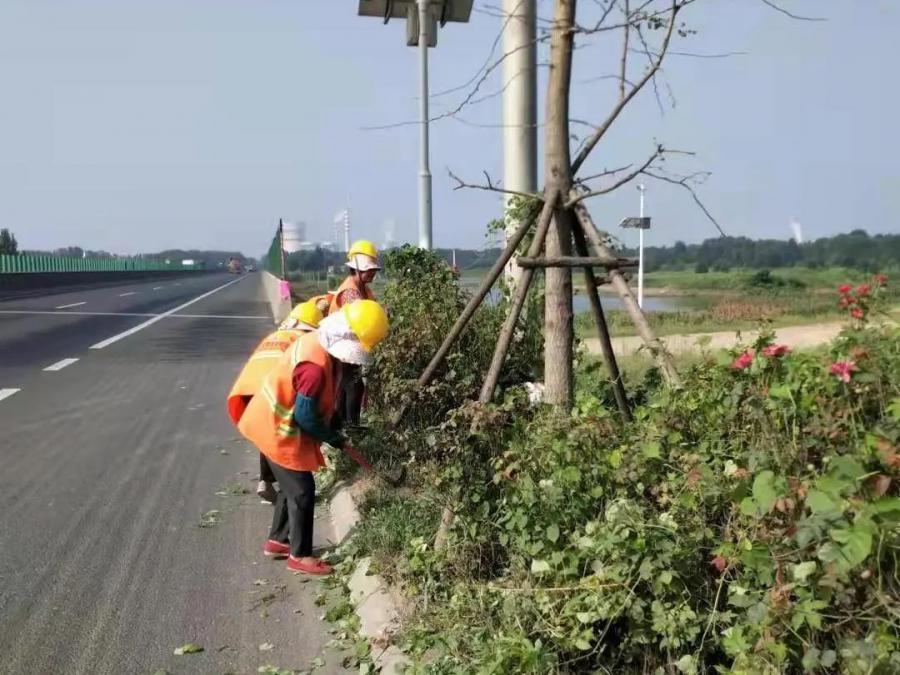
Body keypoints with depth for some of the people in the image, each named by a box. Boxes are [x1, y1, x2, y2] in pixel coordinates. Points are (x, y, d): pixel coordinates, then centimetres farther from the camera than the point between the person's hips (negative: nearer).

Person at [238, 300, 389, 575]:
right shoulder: (316, 366, -32)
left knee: (292, 486, 21)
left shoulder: (318, 343, -1)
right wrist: (332, 437, -9)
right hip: (278, 430, -10)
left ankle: (277, 540, 34)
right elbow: (305, 416, -25)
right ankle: (300, 555, 13)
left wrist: (330, 430, 12)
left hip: (276, 423, 10)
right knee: (302, 491, 0)